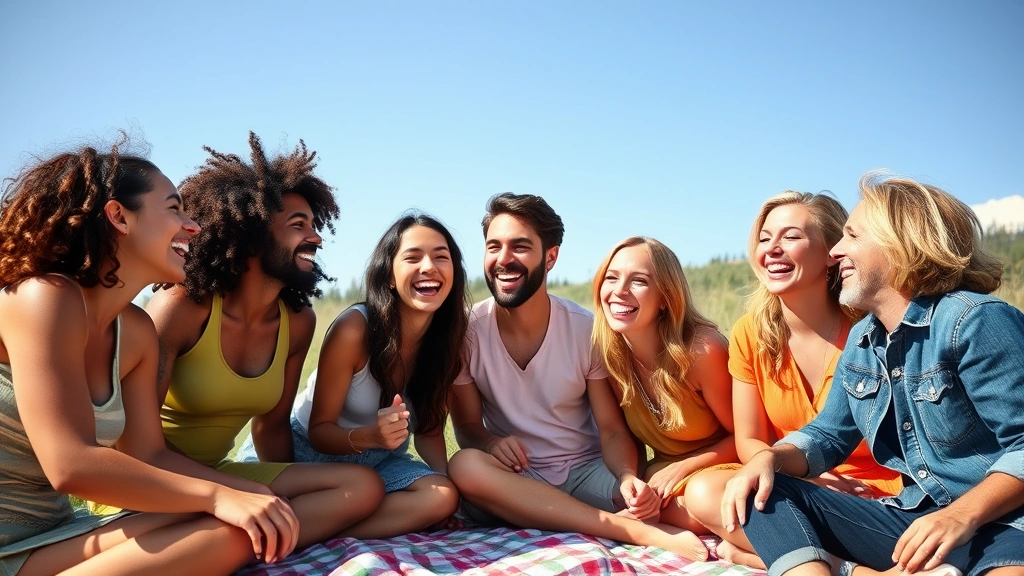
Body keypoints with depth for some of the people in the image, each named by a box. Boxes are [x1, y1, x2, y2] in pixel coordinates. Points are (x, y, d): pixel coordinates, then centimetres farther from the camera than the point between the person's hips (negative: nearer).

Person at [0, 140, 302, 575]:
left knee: (234, 532, -14)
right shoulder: (45, 298, -17)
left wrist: (257, 497, -8)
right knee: (224, 525, -21)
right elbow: (71, 466, -24)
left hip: (49, 536, 8)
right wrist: (217, 495, -22)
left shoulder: (136, 332, 7)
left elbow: (149, 453, 5)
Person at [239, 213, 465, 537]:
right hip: (310, 449, -4)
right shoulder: (354, 328, -24)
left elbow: (429, 431, -1)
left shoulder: (449, 340, -11)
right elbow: (319, 430, -16)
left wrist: (449, 475, -22)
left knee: (443, 497, -27)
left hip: (381, 460, 5)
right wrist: (370, 436, -37)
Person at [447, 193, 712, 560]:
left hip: (587, 471, -2)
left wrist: (629, 479, -28)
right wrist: (488, 441, -26)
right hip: (514, 482, 2)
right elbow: (466, 427, -2)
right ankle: (640, 533, -29)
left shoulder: (588, 330, -8)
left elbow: (612, 430, -6)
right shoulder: (467, 331, -8)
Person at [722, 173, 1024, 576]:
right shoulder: (861, 340, 12)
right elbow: (830, 435, 18)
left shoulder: (974, 321, -11)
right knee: (765, 493, -7)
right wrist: (769, 458, -2)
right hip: (914, 519, 8)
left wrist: (964, 514, -30)